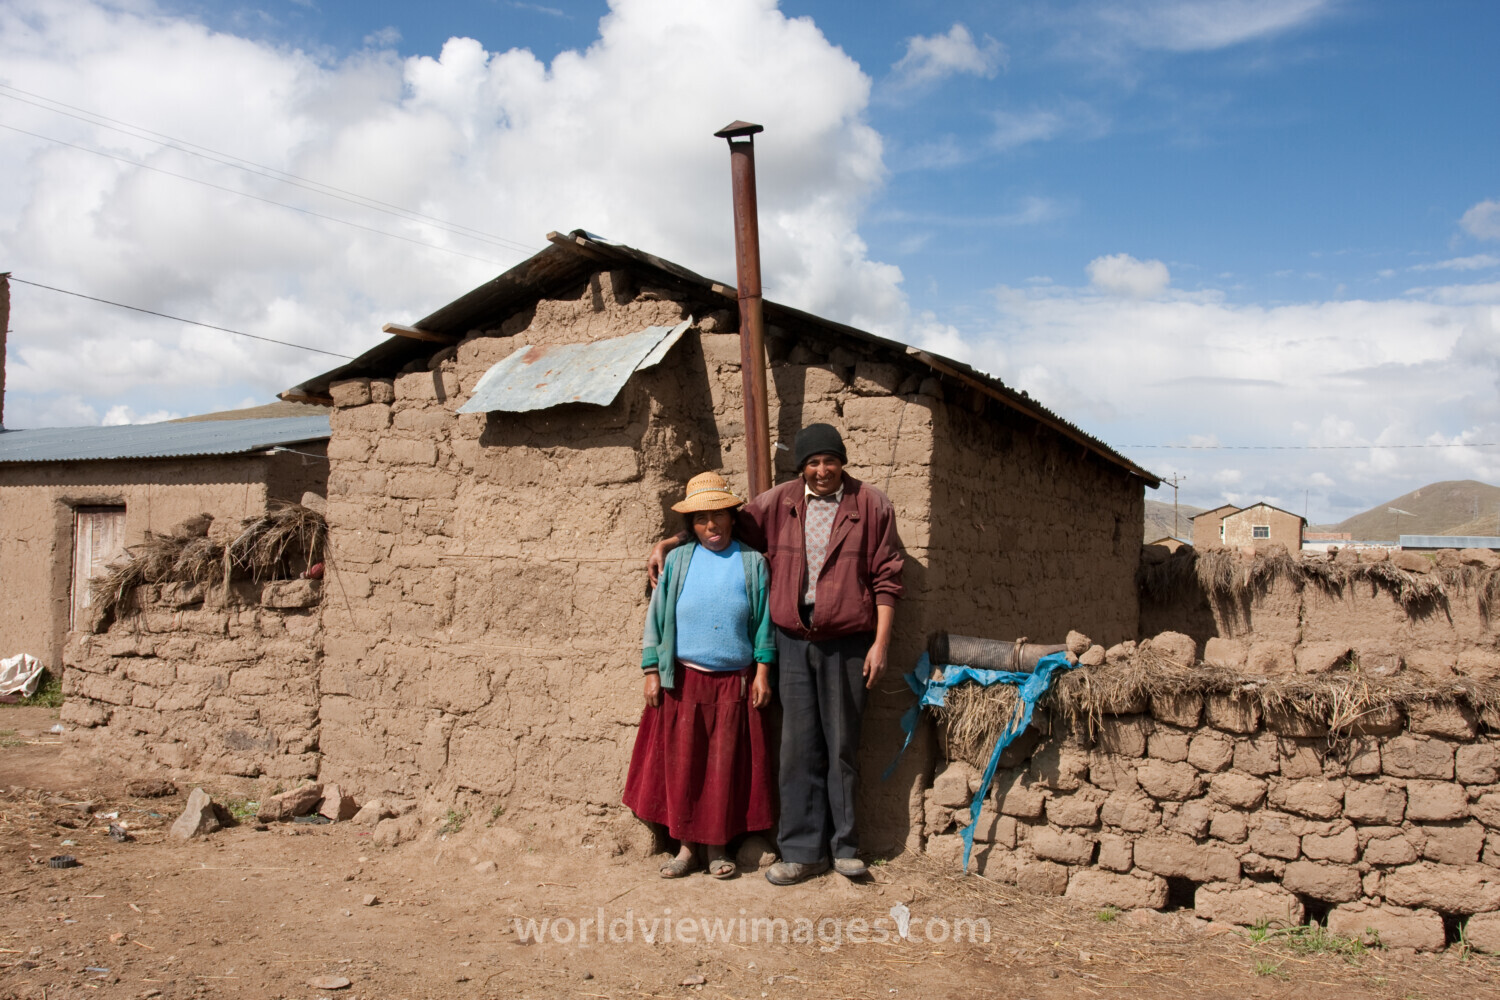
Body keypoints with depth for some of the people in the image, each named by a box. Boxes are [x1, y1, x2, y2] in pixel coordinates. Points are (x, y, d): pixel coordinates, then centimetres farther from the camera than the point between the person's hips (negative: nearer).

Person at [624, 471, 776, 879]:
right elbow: (656, 617, 6)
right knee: (681, 763, 3)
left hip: (735, 681, 0)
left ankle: (717, 847, 18)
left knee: (725, 766, 5)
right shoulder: (678, 561, 4)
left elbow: (763, 622, 6)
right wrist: (652, 673, 2)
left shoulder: (752, 562, 4)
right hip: (684, 680, 0)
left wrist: (762, 672, 0)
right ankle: (686, 845, 16)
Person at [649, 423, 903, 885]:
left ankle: (844, 846, 20)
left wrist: (880, 643, -5)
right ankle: (803, 850, 14)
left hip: (846, 643, -2)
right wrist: (670, 542, 11)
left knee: (842, 744, 7)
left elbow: (886, 578, -1)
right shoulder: (779, 503, 5)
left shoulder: (870, 505, -1)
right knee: (799, 747, 4)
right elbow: (728, 527, 18)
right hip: (793, 640, 2)